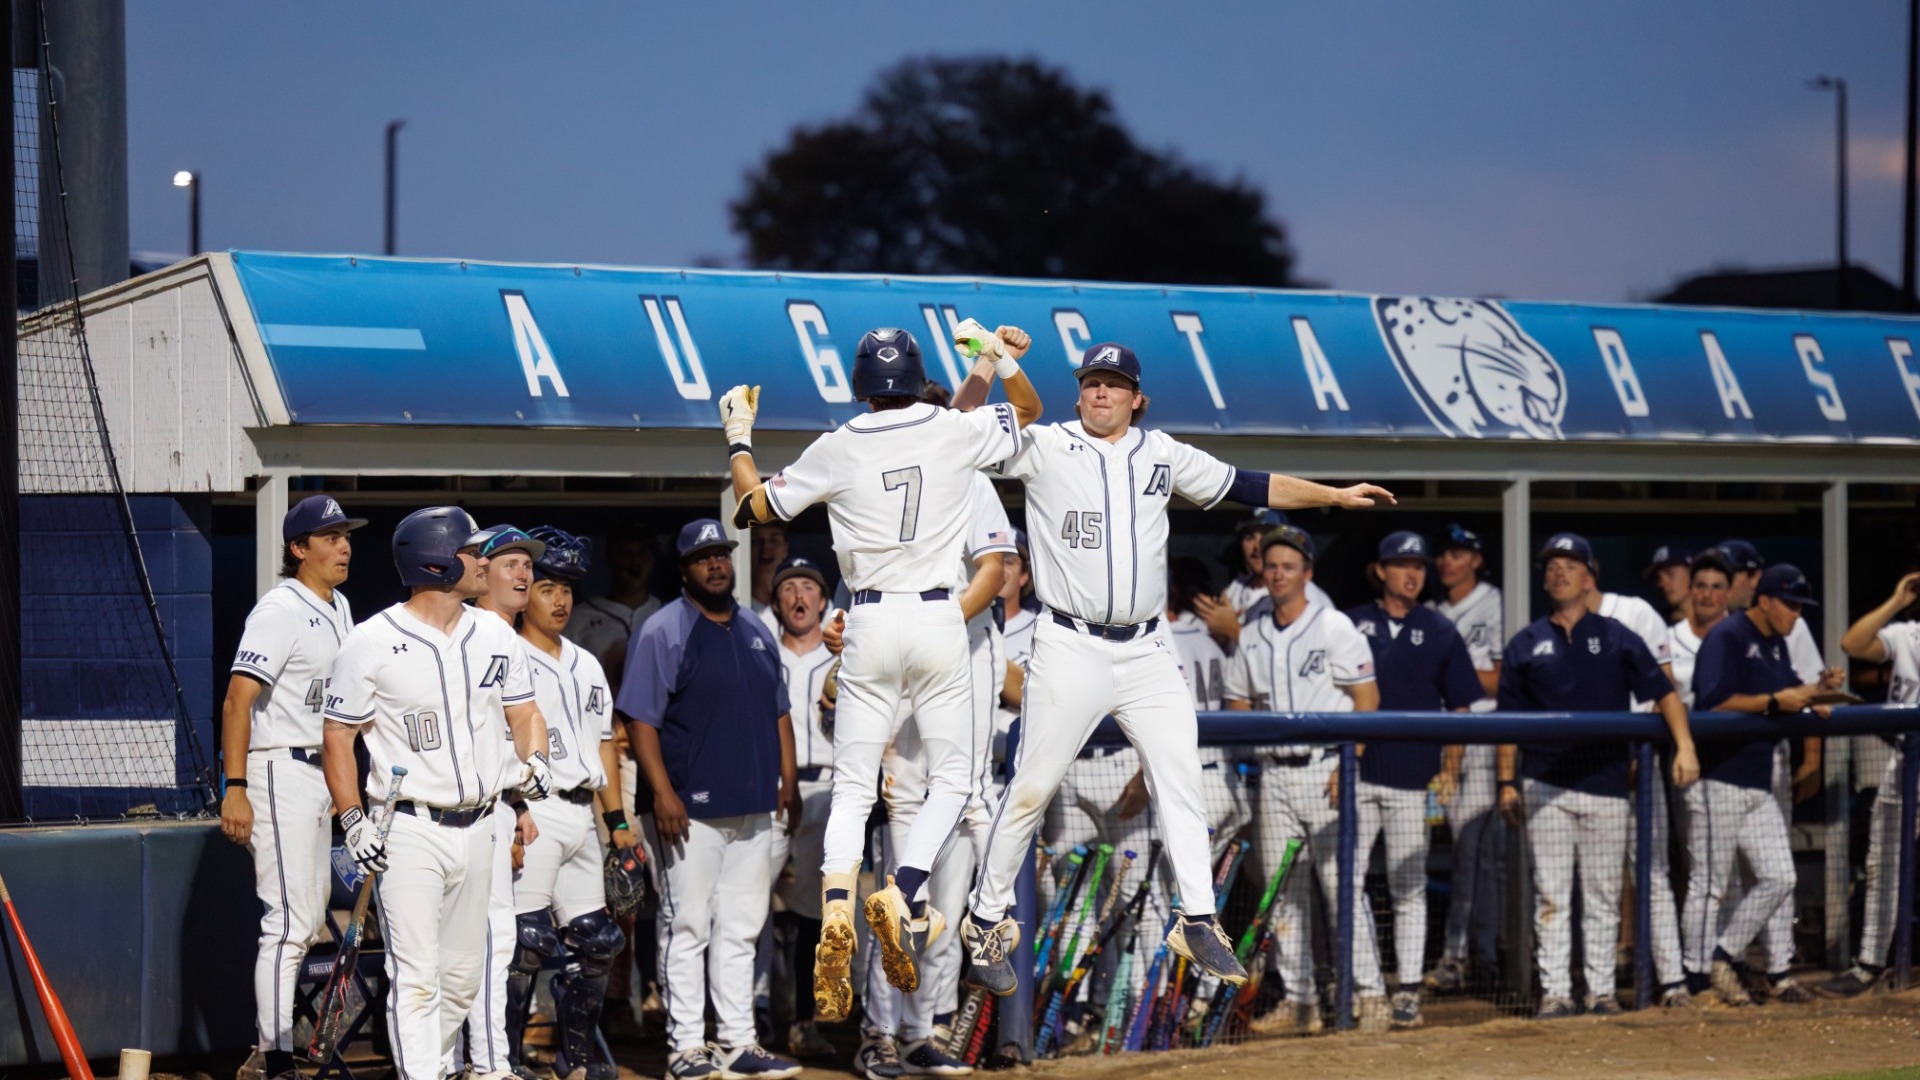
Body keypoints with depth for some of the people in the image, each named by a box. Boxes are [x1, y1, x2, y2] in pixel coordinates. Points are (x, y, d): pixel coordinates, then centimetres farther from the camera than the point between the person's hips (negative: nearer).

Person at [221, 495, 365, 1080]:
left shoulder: (339, 608, 14)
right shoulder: (280, 610, -14)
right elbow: (237, 701, -21)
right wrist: (235, 788, -27)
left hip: (320, 772, 10)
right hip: (280, 771, -10)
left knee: (307, 921, 15)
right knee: (289, 922, -13)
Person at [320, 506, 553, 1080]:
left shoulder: (494, 635, 9)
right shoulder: (372, 643, -8)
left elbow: (524, 711, 17)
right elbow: (338, 735, -4)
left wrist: (535, 760, -5)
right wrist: (353, 821, -13)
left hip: (477, 829, 6)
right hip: (409, 832, -6)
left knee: (464, 973, 13)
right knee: (416, 976, -11)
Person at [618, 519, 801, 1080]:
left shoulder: (756, 632, 16)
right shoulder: (663, 631, -5)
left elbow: (778, 711, 22)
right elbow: (640, 718, -11)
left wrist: (788, 778, 12)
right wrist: (662, 792, -18)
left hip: (754, 806, 7)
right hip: (690, 809, -7)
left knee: (741, 928, 10)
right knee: (687, 927, -4)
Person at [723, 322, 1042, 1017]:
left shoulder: (836, 450, -2)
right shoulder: (957, 432, -1)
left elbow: (756, 507, 9)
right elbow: (1027, 410, 18)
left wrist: (739, 437, 21)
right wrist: (1001, 356, 21)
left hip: (871, 625, 0)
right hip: (939, 621, 0)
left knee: (851, 789, 4)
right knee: (952, 779, 9)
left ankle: (835, 916, -17)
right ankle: (903, 897, -12)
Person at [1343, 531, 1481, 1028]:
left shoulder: (1441, 632, 7)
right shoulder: (1351, 625, 7)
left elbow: (1460, 707, 9)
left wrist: (1450, 769, -2)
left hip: (1413, 778, 0)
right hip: (1355, 776, 0)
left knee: (1409, 888, 1)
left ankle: (1408, 989, 3)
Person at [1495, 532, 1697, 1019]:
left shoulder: (1617, 638, 7)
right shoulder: (1526, 645, 10)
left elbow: (1663, 692, 0)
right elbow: (1509, 720, 10)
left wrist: (1684, 746, -14)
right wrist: (1507, 782, 2)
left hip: (1605, 782, 0)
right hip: (1545, 785, 0)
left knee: (1603, 894, 4)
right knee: (1551, 893, -2)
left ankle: (1601, 990, 9)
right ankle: (1554, 991, -1)